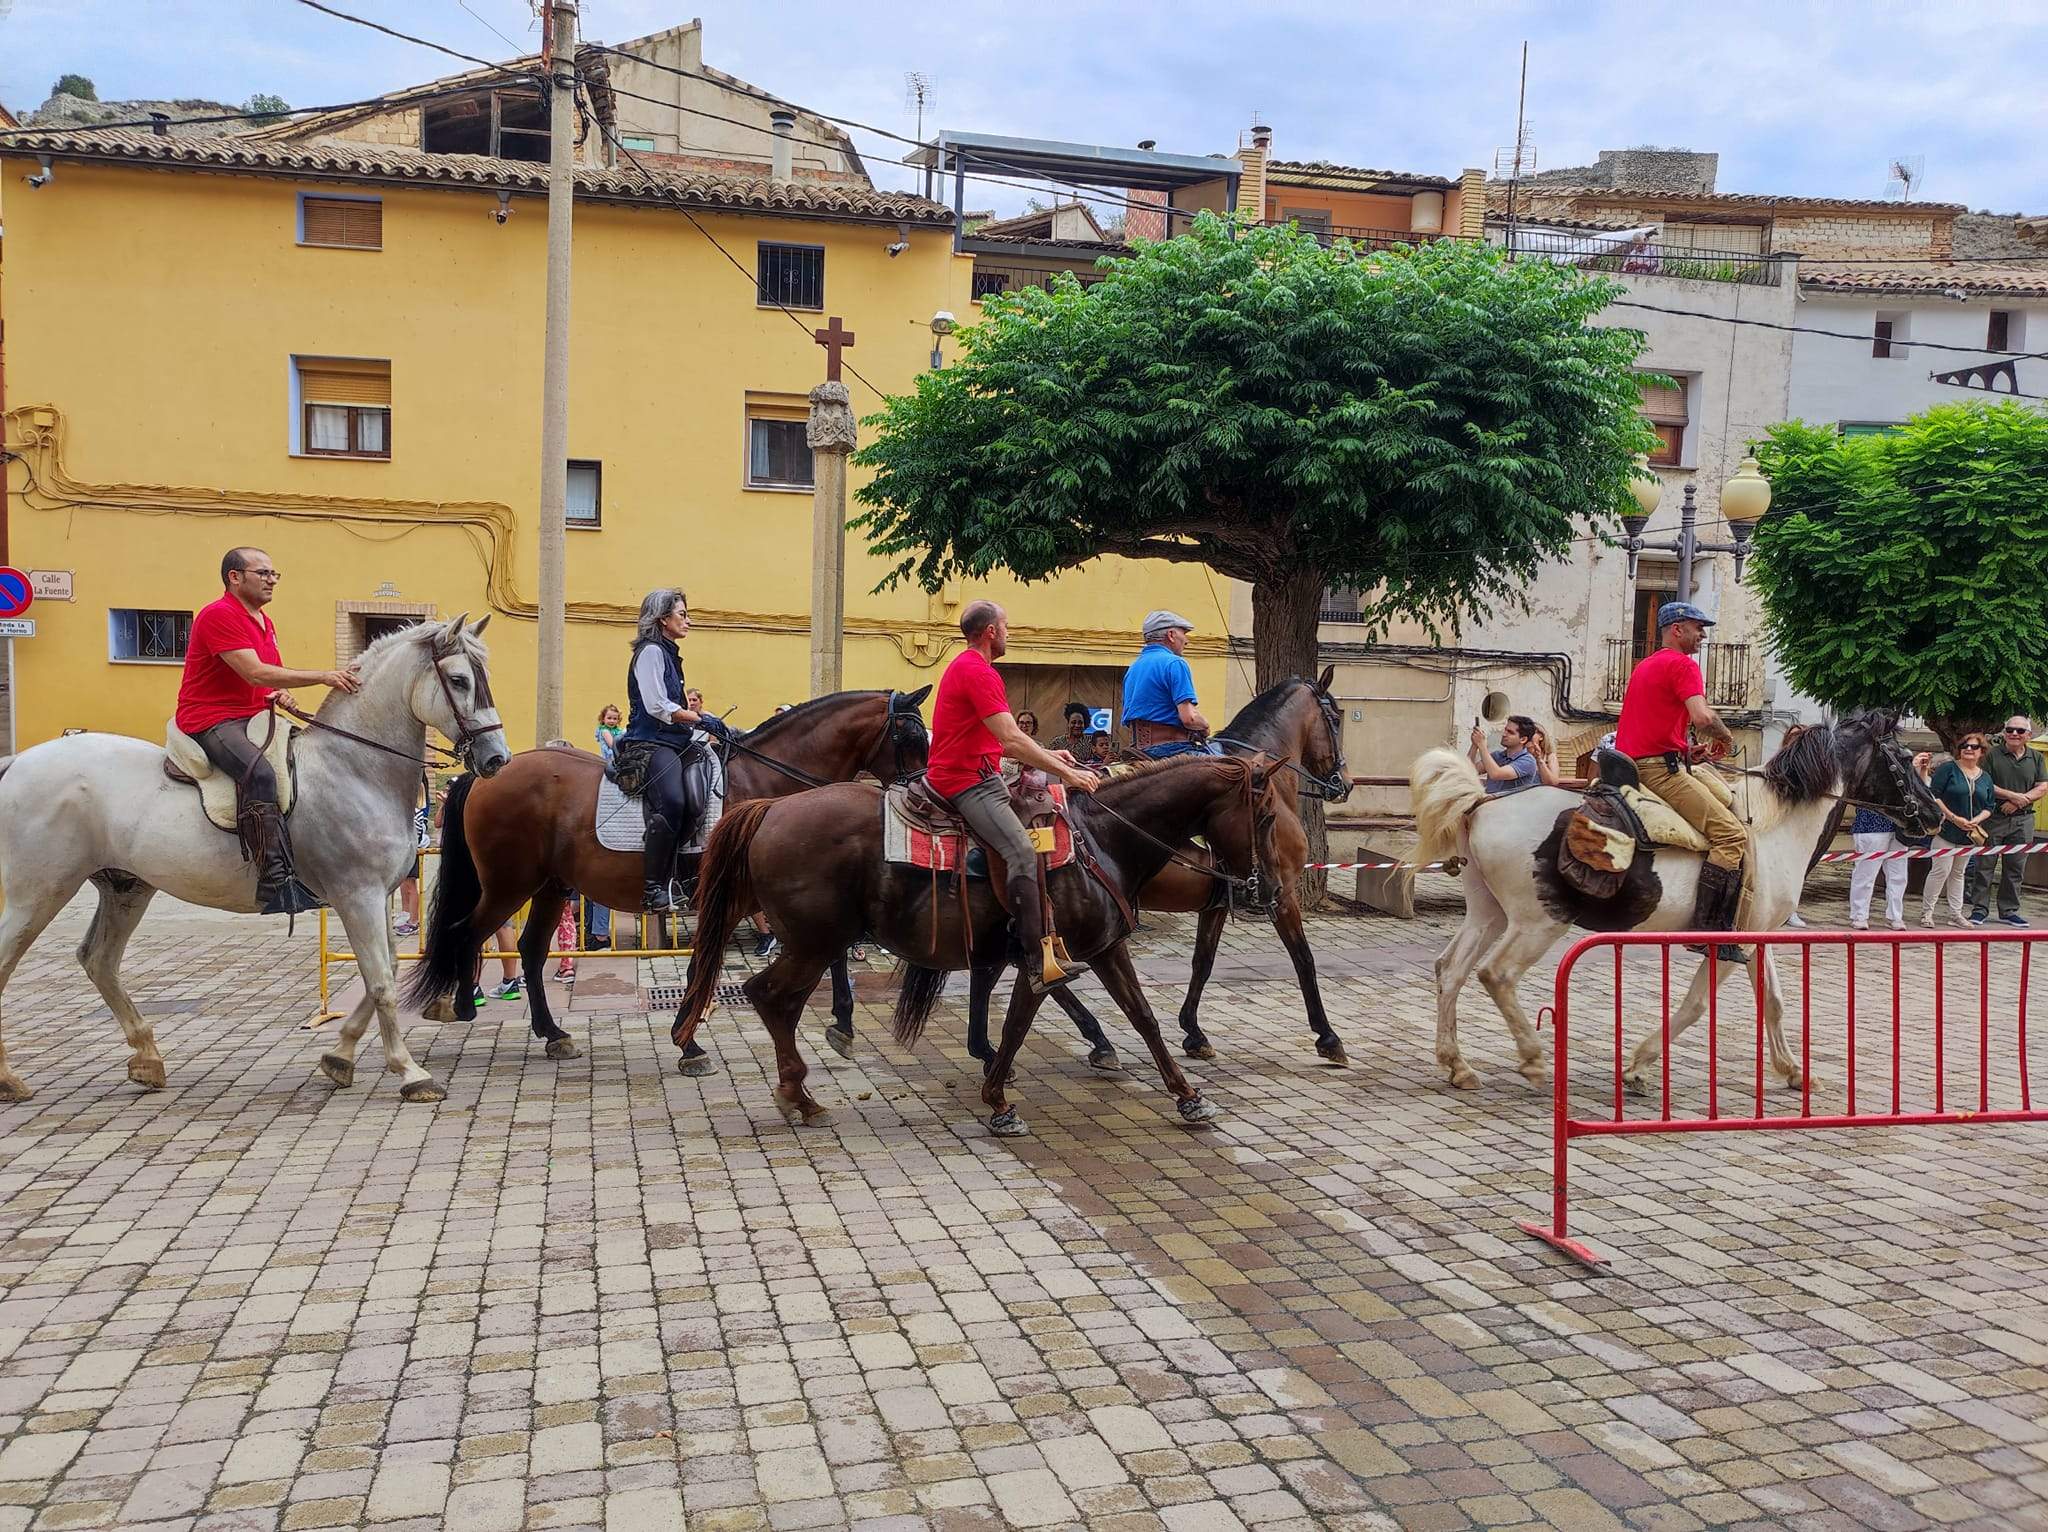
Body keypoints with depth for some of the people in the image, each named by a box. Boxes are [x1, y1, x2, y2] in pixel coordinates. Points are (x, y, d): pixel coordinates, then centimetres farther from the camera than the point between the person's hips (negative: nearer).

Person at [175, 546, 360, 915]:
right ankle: (276, 881, -42)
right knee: (260, 772, -36)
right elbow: (255, 673, -23)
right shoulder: (218, 615, -12)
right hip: (211, 720, -10)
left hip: (254, 717, 10)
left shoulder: (265, 622, 19)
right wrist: (323, 676, -25)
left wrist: (278, 694, 2)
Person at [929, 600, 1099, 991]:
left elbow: (1000, 741, 23)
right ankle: (1038, 963, -29)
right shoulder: (978, 672, -14)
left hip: (977, 773, 11)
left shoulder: (966, 667, 20)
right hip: (969, 781, -11)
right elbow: (1012, 739, -22)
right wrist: (1066, 773, -18)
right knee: (1023, 853, -22)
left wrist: (1048, 756, 17)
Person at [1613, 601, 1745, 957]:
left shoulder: (1645, 666, 24)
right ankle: (1711, 928, -24)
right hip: (1661, 769, -10)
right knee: (1732, 834, -16)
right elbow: (1702, 717, -21)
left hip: (1633, 764, 10)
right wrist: (1725, 738, -1)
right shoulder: (1683, 664, -6)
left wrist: (1688, 750, 20)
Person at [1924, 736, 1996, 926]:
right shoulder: (1948, 768, -5)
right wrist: (1953, 817, -17)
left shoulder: (1985, 777, 11)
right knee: (1941, 870, -9)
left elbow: (1990, 807, 12)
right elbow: (1933, 795, -12)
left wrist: (1976, 820, -8)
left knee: (1958, 873, 14)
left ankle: (1956, 913, 20)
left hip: (1969, 833, 6)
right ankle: (1926, 912, 0)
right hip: (1946, 830, -6)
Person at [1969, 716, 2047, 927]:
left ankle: (2008, 911, 16)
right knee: (1984, 865, -1)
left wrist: (2021, 801, -11)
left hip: (2022, 820, 3)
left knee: (2015, 868, 8)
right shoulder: (1992, 755, -2)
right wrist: (2013, 796, -15)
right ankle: (1979, 909, 6)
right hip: (1993, 819, -3)